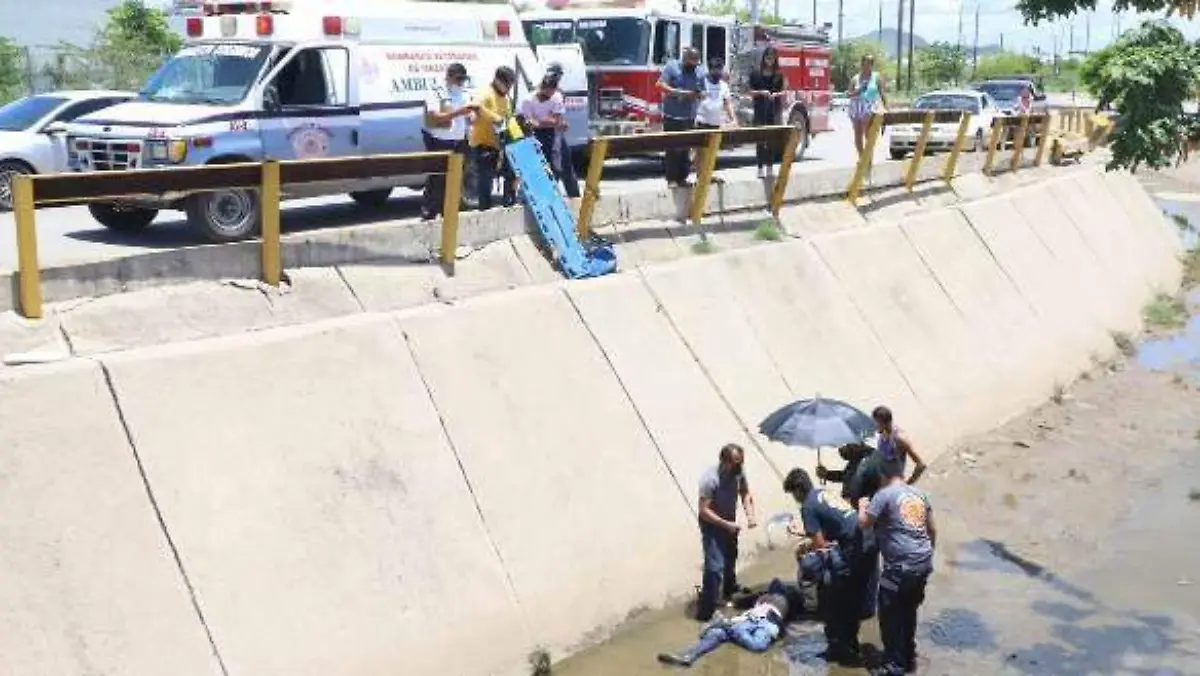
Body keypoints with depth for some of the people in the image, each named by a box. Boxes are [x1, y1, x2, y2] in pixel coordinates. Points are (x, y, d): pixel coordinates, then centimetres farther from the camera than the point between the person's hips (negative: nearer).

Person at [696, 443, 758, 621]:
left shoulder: (738, 472, -15)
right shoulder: (710, 479, -34)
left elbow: (745, 493, 1)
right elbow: (703, 510, -30)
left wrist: (750, 514, -15)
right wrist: (726, 524, -33)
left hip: (729, 521, 7)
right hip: (712, 524, -7)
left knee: (730, 557, 28)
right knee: (715, 567, -16)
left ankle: (730, 589, 55)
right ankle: (706, 612, -10)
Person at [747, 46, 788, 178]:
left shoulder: (779, 74, 6)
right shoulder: (756, 73, 3)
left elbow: (784, 91, 7)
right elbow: (751, 92, 4)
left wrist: (776, 94, -13)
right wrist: (761, 92, -14)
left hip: (774, 109, 1)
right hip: (760, 109, -1)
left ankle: (770, 166, 12)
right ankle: (760, 167, -1)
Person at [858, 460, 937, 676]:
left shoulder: (884, 494, -6)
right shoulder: (919, 494, 15)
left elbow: (864, 523, -6)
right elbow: (932, 530, 21)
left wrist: (862, 506, 13)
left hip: (900, 565, -7)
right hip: (923, 563, 7)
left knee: (890, 615, 3)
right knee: (909, 611, 20)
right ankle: (909, 658, 29)